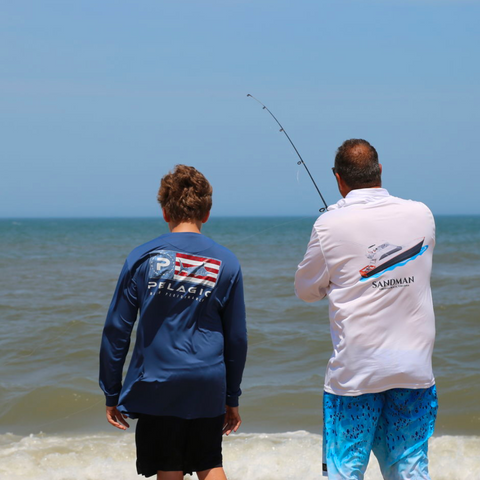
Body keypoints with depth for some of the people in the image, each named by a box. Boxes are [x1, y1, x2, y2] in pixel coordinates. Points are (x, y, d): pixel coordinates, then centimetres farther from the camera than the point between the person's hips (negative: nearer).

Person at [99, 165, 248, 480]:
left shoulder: (143, 258, -3)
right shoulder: (226, 263, 1)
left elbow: (116, 331, -2)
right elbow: (237, 338, 6)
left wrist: (112, 394, 6)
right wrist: (232, 397, 16)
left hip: (157, 386, -1)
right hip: (209, 388, 2)